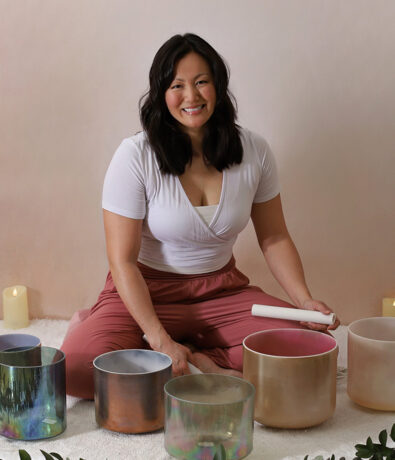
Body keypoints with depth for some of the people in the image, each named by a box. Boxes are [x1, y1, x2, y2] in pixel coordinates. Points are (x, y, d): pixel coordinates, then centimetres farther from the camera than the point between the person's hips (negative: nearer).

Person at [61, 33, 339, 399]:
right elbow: (123, 260, -15)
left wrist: (305, 301, -10)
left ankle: (190, 356, -9)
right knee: (75, 369, -30)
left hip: (221, 290, 4)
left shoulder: (253, 151, -4)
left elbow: (274, 239, 6)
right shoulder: (135, 156, -15)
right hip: (145, 291, -3)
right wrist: (160, 340, -22)